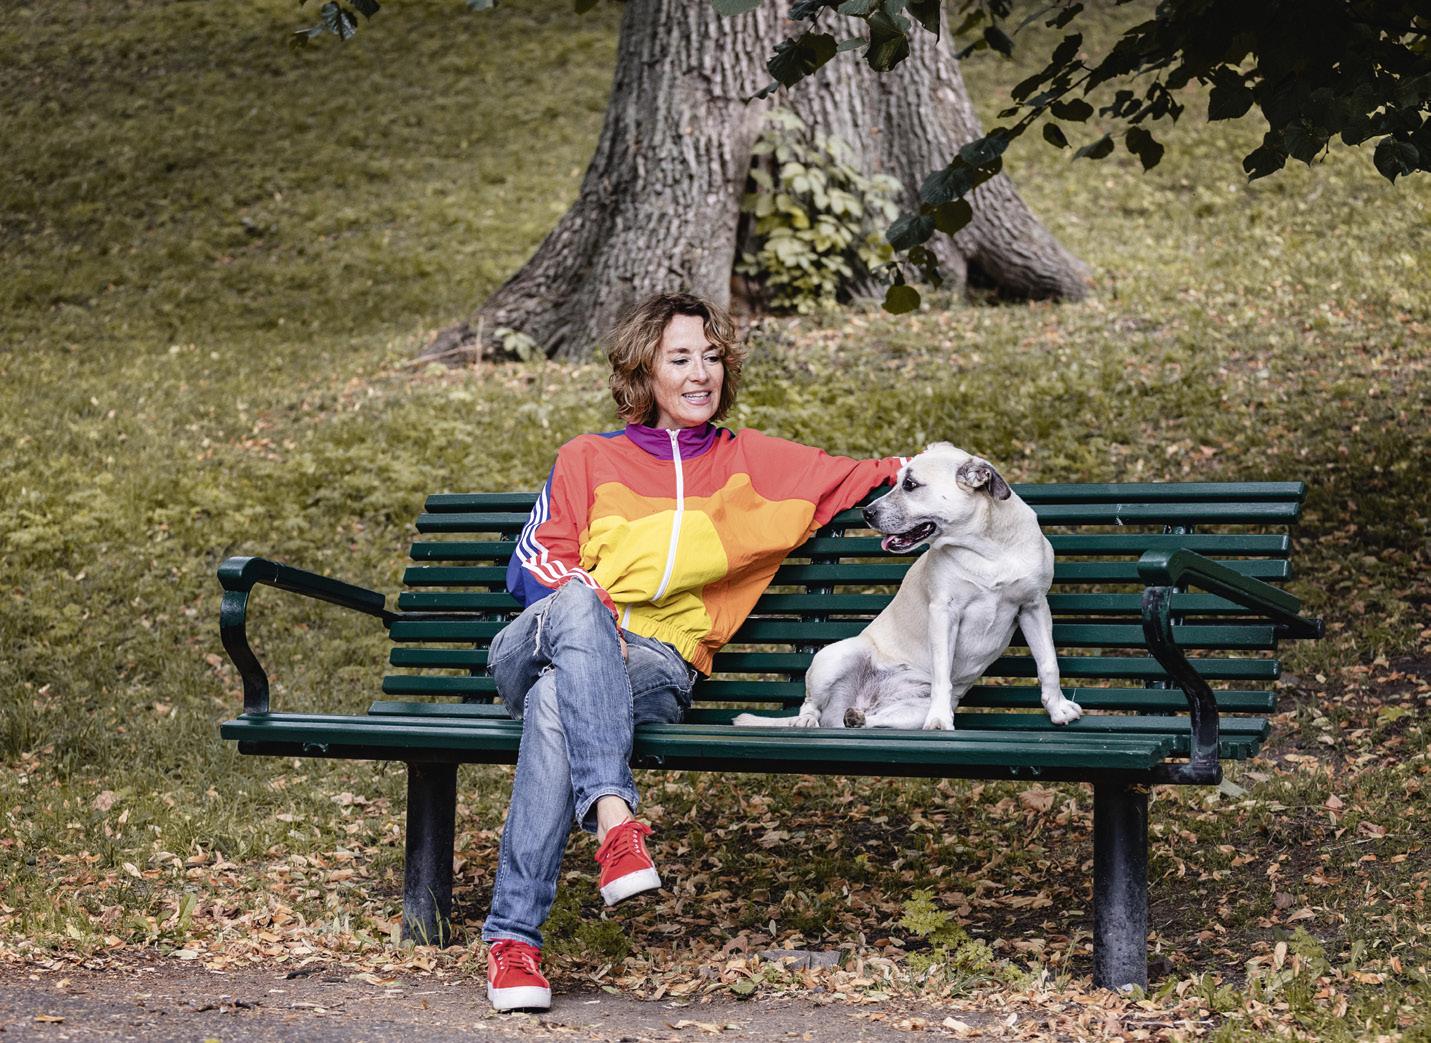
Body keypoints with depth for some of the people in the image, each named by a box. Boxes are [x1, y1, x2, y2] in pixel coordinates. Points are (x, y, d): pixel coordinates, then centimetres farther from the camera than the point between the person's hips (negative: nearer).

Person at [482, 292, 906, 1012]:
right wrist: (578, 594, -6)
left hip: (657, 664, -1)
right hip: (539, 649, 1)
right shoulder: (587, 459, 21)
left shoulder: (754, 463, 21)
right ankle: (613, 817, -53)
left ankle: (514, 938, -42)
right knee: (577, 600, -38)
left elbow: (868, 477, 22)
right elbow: (529, 566, 14)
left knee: (557, 705, -37)